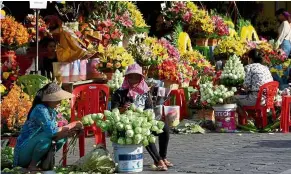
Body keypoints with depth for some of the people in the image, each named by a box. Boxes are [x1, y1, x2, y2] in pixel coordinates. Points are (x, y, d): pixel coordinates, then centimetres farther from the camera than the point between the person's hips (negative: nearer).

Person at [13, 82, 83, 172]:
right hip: (23, 153, -9)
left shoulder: (52, 112, 6)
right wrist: (71, 125, -18)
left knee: (62, 137, 4)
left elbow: (55, 134, 2)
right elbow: (51, 131, -27)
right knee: (46, 136, -31)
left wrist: (69, 132, -16)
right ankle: (32, 165, -15)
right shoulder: (40, 109, -20)